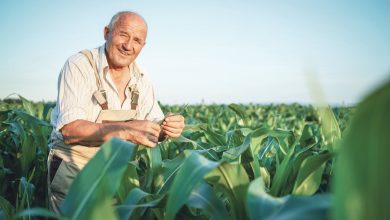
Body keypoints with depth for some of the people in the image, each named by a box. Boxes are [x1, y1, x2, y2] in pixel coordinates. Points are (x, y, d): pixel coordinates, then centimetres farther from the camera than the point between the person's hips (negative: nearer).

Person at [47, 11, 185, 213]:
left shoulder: (141, 79, 2)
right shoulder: (80, 66, -16)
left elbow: (154, 124, 2)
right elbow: (69, 129, -26)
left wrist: (166, 127, -22)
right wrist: (126, 130, -36)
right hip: (73, 171, -5)